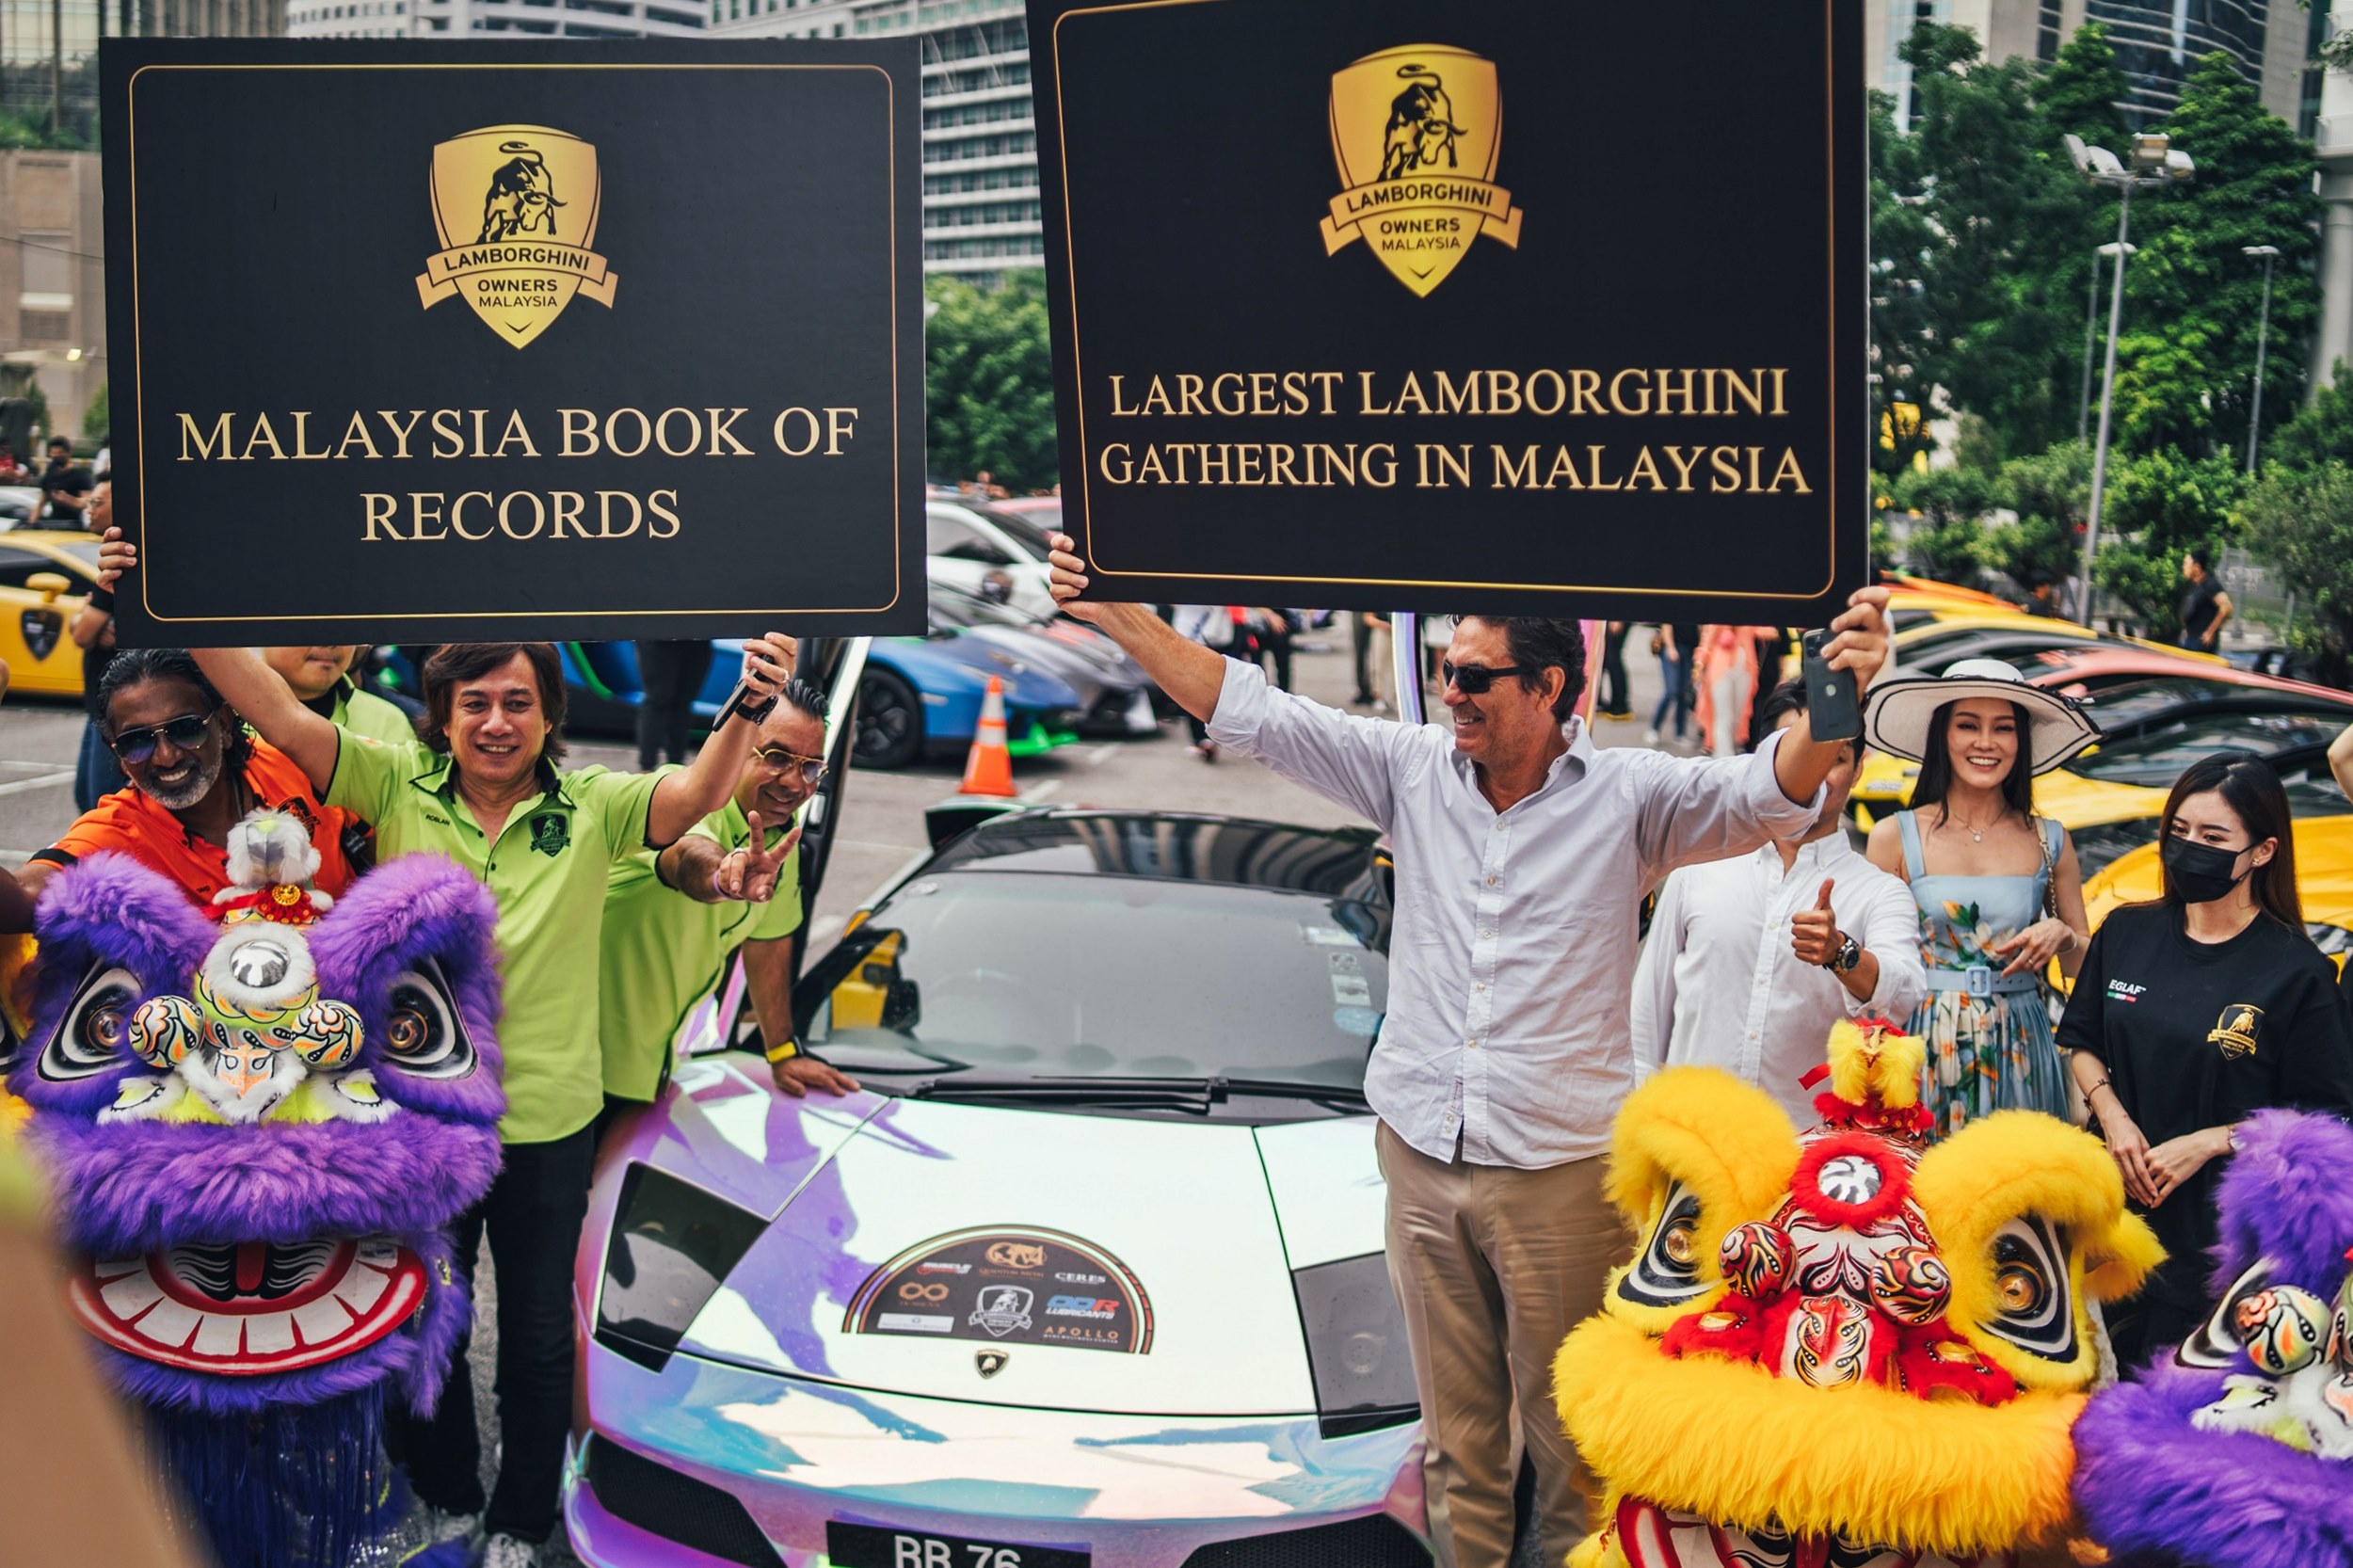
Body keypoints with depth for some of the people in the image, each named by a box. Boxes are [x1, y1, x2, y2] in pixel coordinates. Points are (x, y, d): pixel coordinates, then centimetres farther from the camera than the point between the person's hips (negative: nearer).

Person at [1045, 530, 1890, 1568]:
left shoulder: (1627, 798, -7)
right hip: (1421, 1156, 4)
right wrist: (1118, 616, -3)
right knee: (1454, 1432, 16)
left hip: (1560, 1170, -3)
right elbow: (1250, 715, 3)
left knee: (1570, 1435, 7)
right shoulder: (1414, 769, 3)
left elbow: (1769, 793, -22)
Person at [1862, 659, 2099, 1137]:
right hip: (1923, 1046, -2)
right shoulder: (1894, 837, -1)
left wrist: (2062, 937, -5)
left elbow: (2086, 963, 14)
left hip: (2018, 1053, 2)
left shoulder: (2049, 842, 6)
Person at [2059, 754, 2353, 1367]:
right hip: (2115, 1193, 4)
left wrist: (2210, 1142, -16)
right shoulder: (2126, 933, 4)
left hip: (2220, 1216, -4)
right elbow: (2083, 1045, 14)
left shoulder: (2295, 970, -9)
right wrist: (2113, 1116, -4)